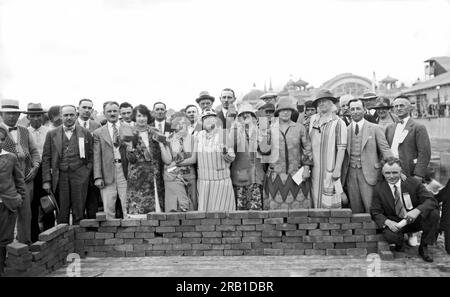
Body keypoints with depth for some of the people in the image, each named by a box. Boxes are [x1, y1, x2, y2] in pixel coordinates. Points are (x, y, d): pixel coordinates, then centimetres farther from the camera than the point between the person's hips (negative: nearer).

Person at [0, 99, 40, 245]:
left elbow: (34, 151, 17)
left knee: (25, 212, 4)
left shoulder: (25, 131, 16)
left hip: (26, 178, 4)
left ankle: (25, 242, 14)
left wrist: (35, 167, 2)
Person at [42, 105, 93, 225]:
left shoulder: (85, 133, 8)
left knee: (79, 213, 1)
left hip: (79, 177, 0)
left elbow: (91, 156, 9)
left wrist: (87, 172, -2)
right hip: (60, 177, 1)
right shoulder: (52, 134, 8)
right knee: (61, 214, 2)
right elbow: (46, 159, 6)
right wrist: (46, 181, 0)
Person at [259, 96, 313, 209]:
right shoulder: (271, 129, 5)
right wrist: (264, 135, -7)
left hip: (296, 175, 0)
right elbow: (264, 150, 4)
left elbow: (307, 149, 8)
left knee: (298, 205, 1)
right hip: (276, 175, 0)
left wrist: (306, 167, 0)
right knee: (275, 206, 1)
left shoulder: (300, 128, 3)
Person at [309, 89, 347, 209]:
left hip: (330, 171, -5)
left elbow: (341, 149, -9)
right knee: (315, 198, 10)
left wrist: (337, 169, -14)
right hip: (314, 169, 5)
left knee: (330, 202, -2)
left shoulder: (338, 123, -6)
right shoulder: (313, 119, 9)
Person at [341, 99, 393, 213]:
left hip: (369, 173, -2)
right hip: (351, 173, 2)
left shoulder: (374, 128, 2)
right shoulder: (345, 130, 9)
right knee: (355, 210, 6)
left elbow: (385, 149, -2)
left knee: (371, 208, -6)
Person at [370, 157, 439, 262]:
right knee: (390, 236, -35)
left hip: (416, 219, 1)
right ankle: (400, 241, 7)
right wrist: (388, 222, -28)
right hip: (395, 223, -1)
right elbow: (375, 212, -6)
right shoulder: (379, 188, -7)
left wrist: (417, 210, -36)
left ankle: (424, 247, -7)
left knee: (434, 213, -28)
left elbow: (431, 200, -15)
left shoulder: (412, 182, -8)